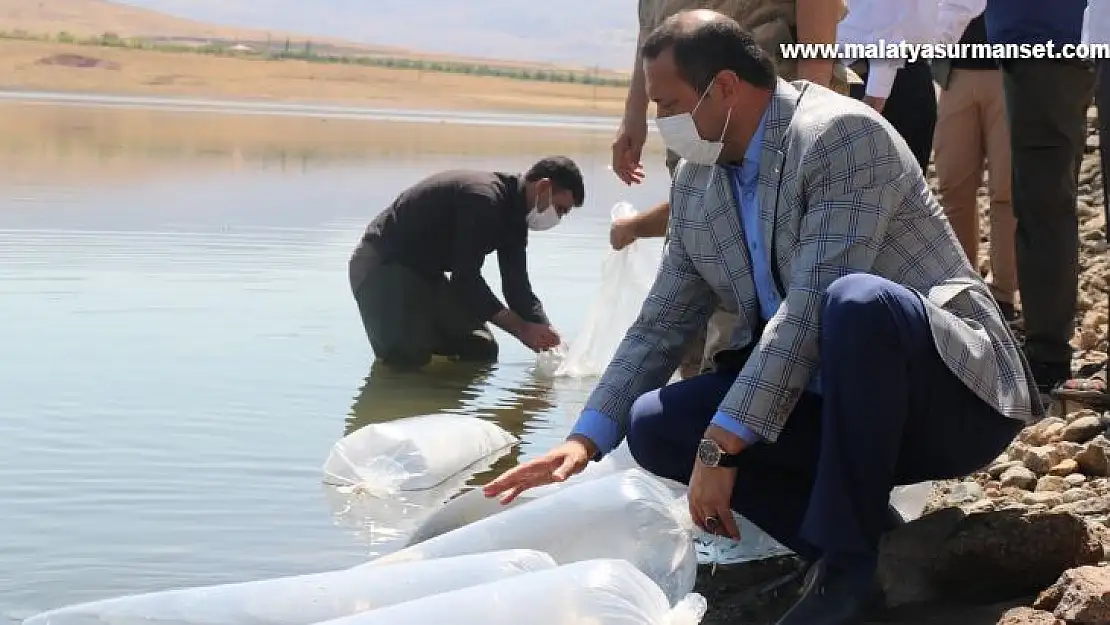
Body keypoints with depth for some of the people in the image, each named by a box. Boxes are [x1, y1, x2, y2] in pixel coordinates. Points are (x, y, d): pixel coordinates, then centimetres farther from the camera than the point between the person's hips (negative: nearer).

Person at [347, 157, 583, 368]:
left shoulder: (513, 219, 4)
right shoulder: (484, 199, -27)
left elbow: (518, 289, 5)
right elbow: (466, 278, -29)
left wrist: (546, 339, -9)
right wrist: (523, 330, -27)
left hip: (425, 272, 9)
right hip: (381, 265, -9)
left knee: (482, 350, 4)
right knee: (409, 359, -25)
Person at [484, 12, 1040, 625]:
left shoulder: (844, 134, -20)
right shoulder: (694, 183, 4)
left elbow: (810, 310, -27)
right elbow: (660, 325, 10)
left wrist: (719, 444, -28)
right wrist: (585, 439, 0)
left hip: (950, 396, -7)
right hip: (831, 402, 7)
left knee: (856, 301, -38)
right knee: (655, 424, -8)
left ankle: (845, 556, -22)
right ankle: (856, 532, -4)